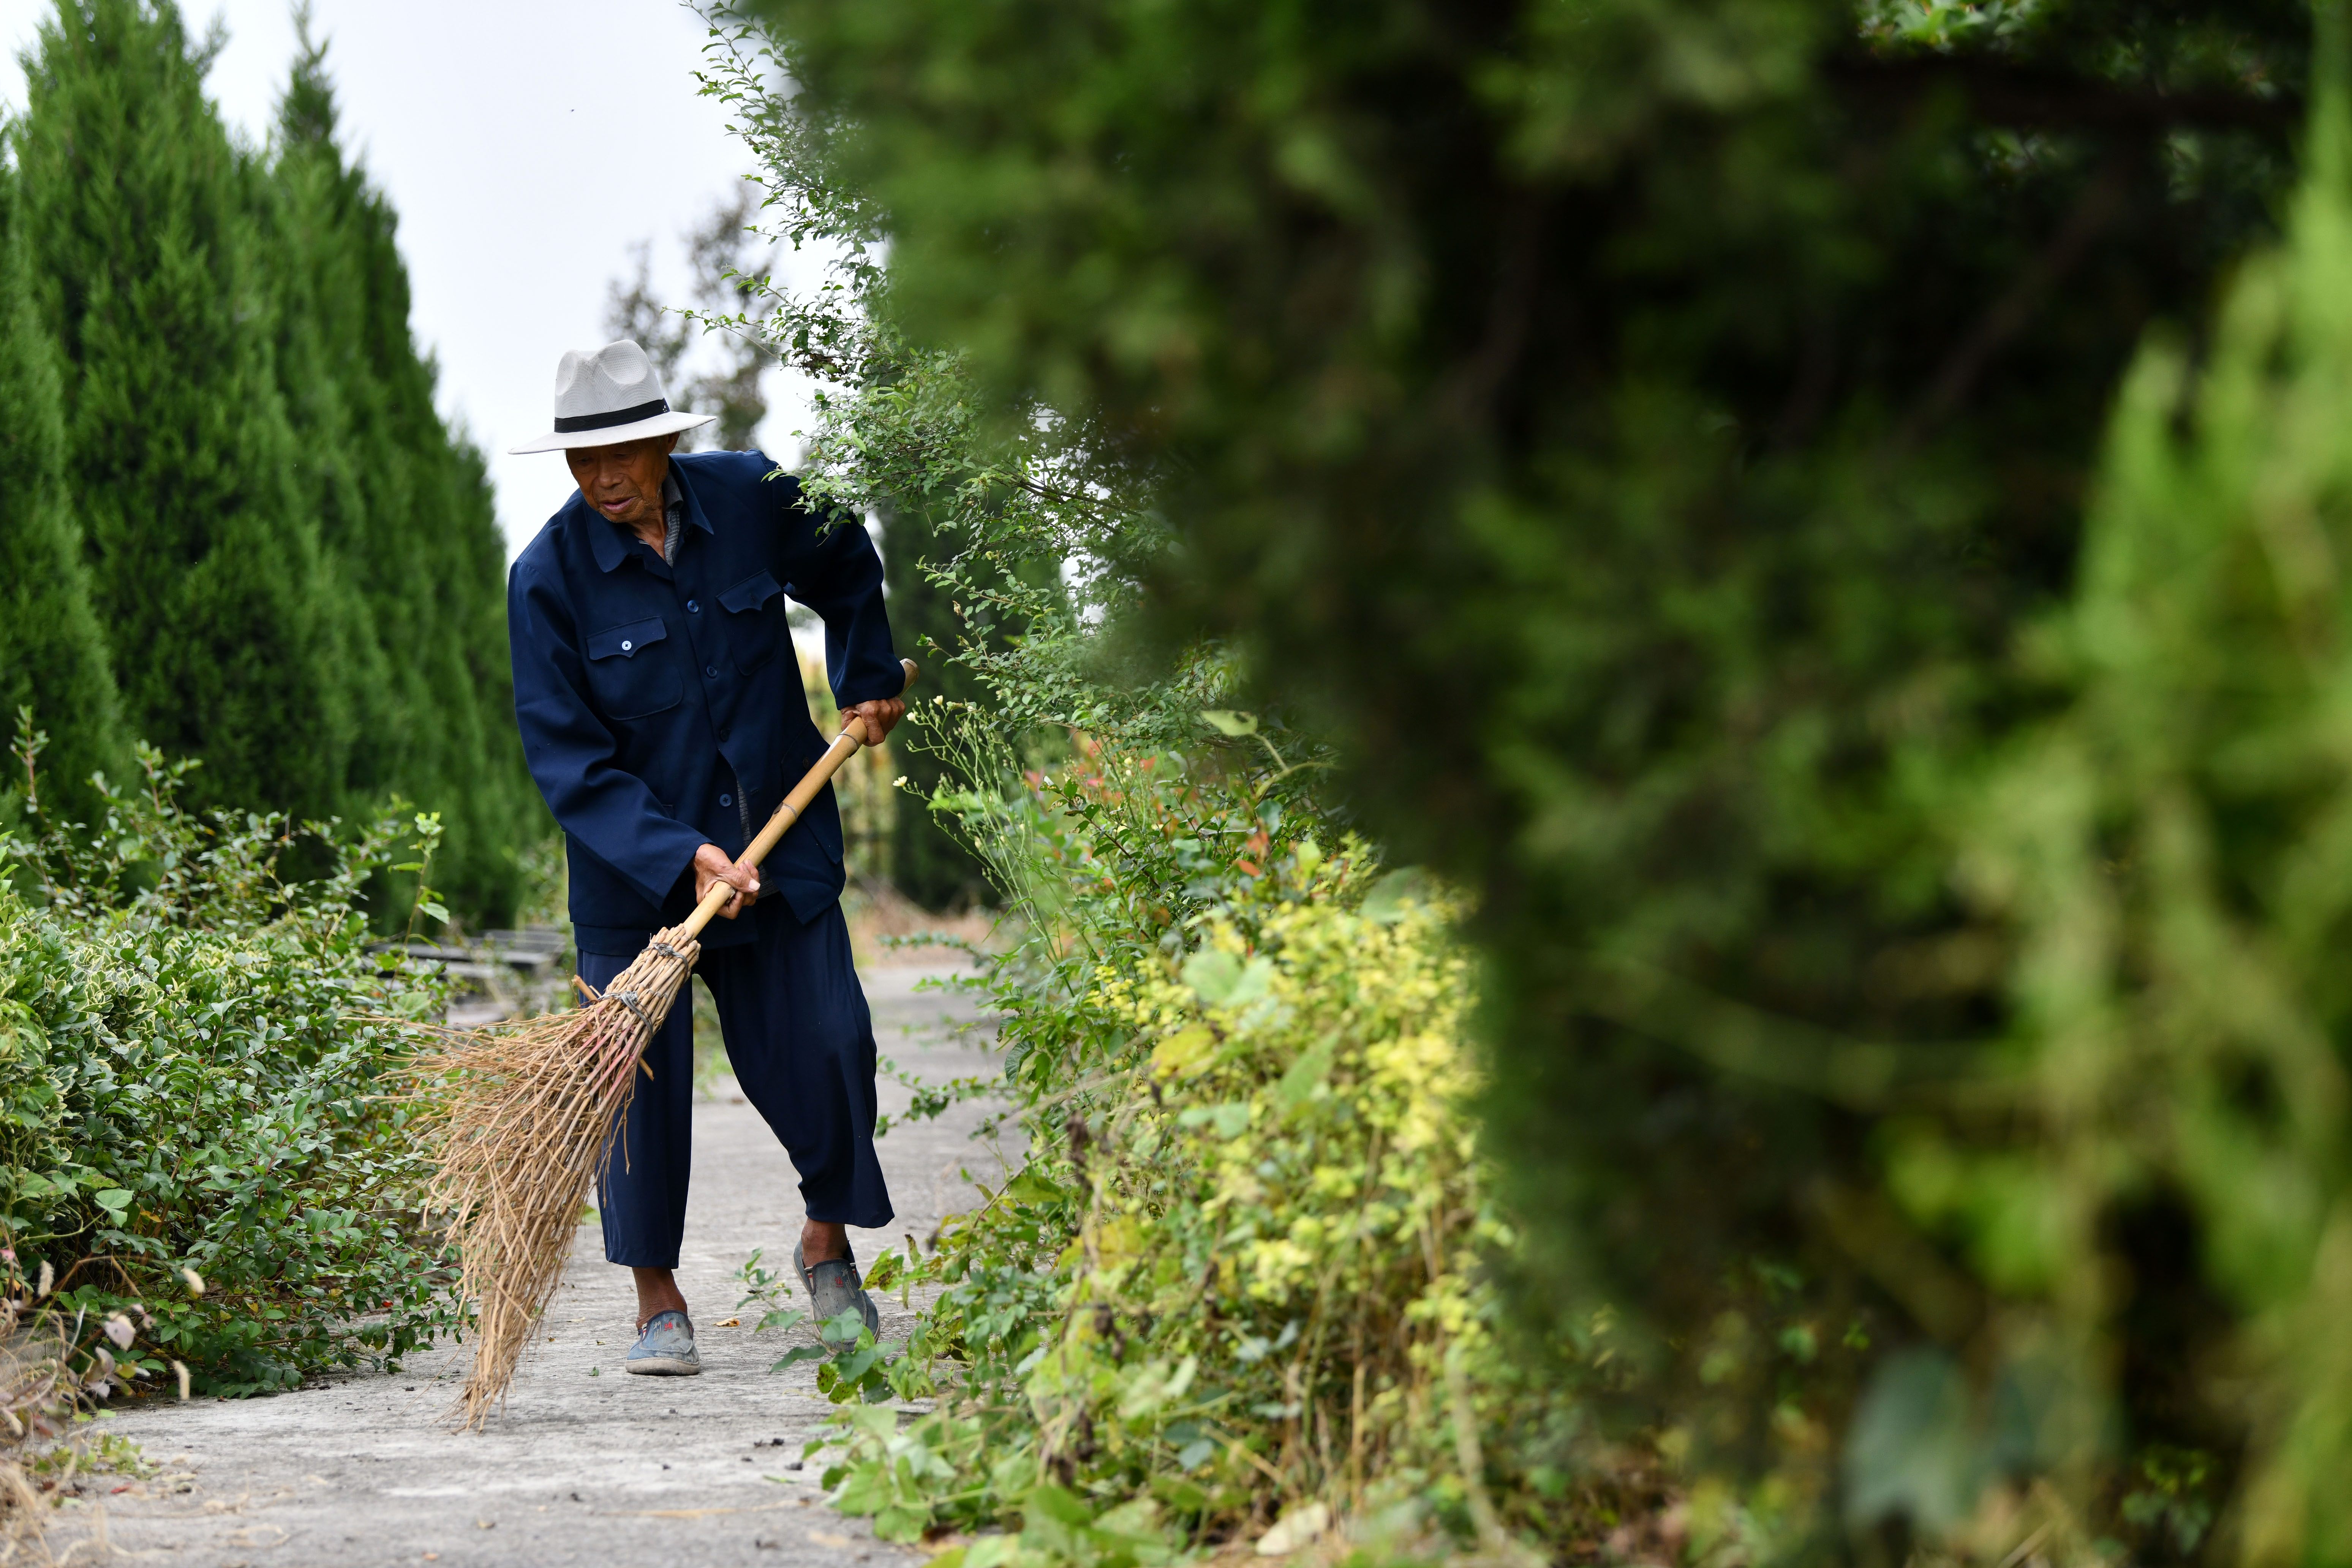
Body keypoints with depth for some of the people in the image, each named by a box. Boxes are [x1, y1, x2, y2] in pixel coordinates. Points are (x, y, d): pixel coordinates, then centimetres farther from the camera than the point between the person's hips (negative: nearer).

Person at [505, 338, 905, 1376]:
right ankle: (659, 1300, 11)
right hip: (631, 861, -2)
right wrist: (680, 858, -23)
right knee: (640, 1075, -4)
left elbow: (847, 572, 19)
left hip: (778, 834, 2)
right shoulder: (549, 576, -15)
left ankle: (828, 1241, 25)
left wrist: (868, 682, 19)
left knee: (824, 1045, -1)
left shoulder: (752, 498, -6)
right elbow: (566, 759, -16)